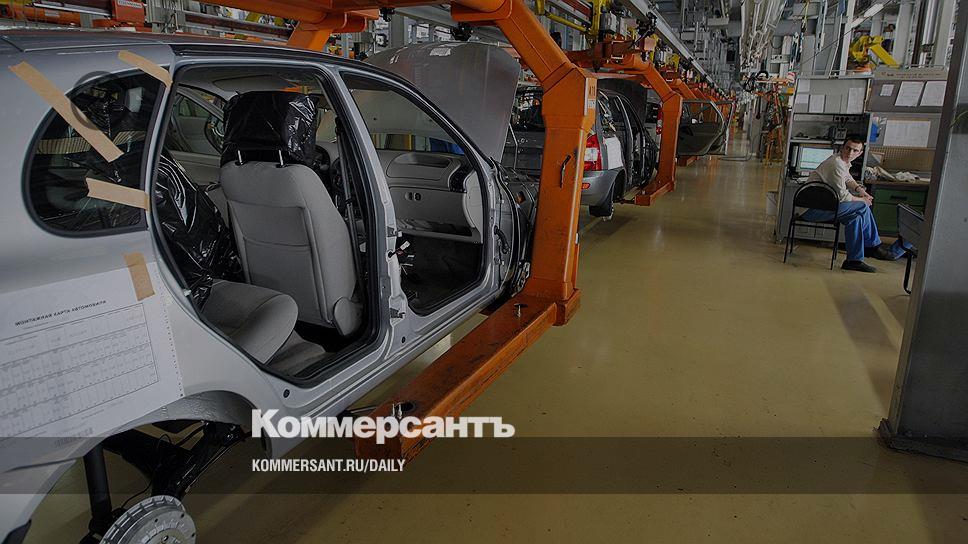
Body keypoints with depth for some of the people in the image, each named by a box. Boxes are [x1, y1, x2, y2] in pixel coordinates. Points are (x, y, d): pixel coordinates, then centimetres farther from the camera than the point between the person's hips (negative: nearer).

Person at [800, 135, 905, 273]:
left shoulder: (843, 161, 12)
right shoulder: (837, 164, -19)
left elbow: (848, 179, 33)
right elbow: (842, 196, -17)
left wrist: (859, 189, 13)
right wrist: (862, 200, -1)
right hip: (811, 208, -10)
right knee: (863, 207, -13)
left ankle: (854, 260, 7)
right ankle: (874, 247, 1)